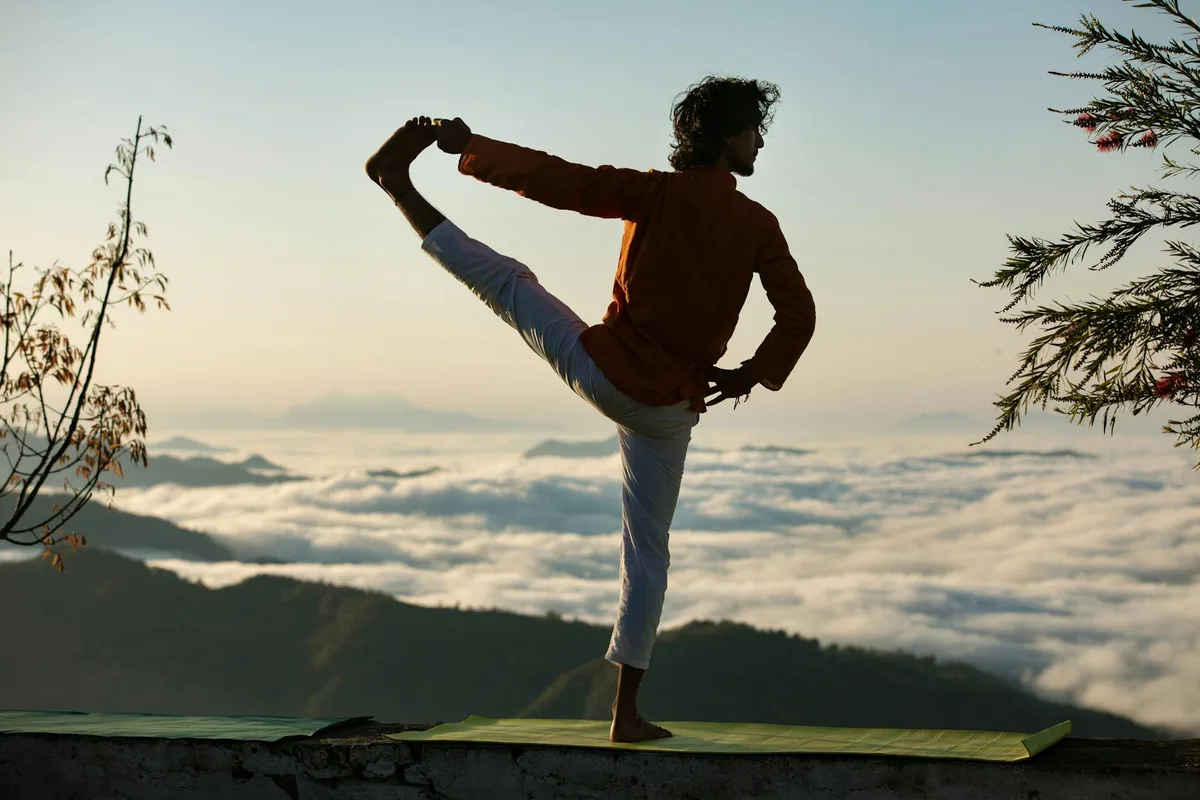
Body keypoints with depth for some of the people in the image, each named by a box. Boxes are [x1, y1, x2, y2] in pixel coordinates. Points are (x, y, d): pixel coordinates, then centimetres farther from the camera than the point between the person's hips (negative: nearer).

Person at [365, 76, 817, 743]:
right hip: (670, 408, 1)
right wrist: (750, 376, 9)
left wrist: (468, 145, -4)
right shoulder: (759, 225, -3)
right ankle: (627, 712, 14)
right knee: (648, 551, 12)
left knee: (506, 277, 18)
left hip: (602, 371, -1)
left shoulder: (656, 193, -6)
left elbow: (555, 179, -12)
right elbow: (799, 315, -5)